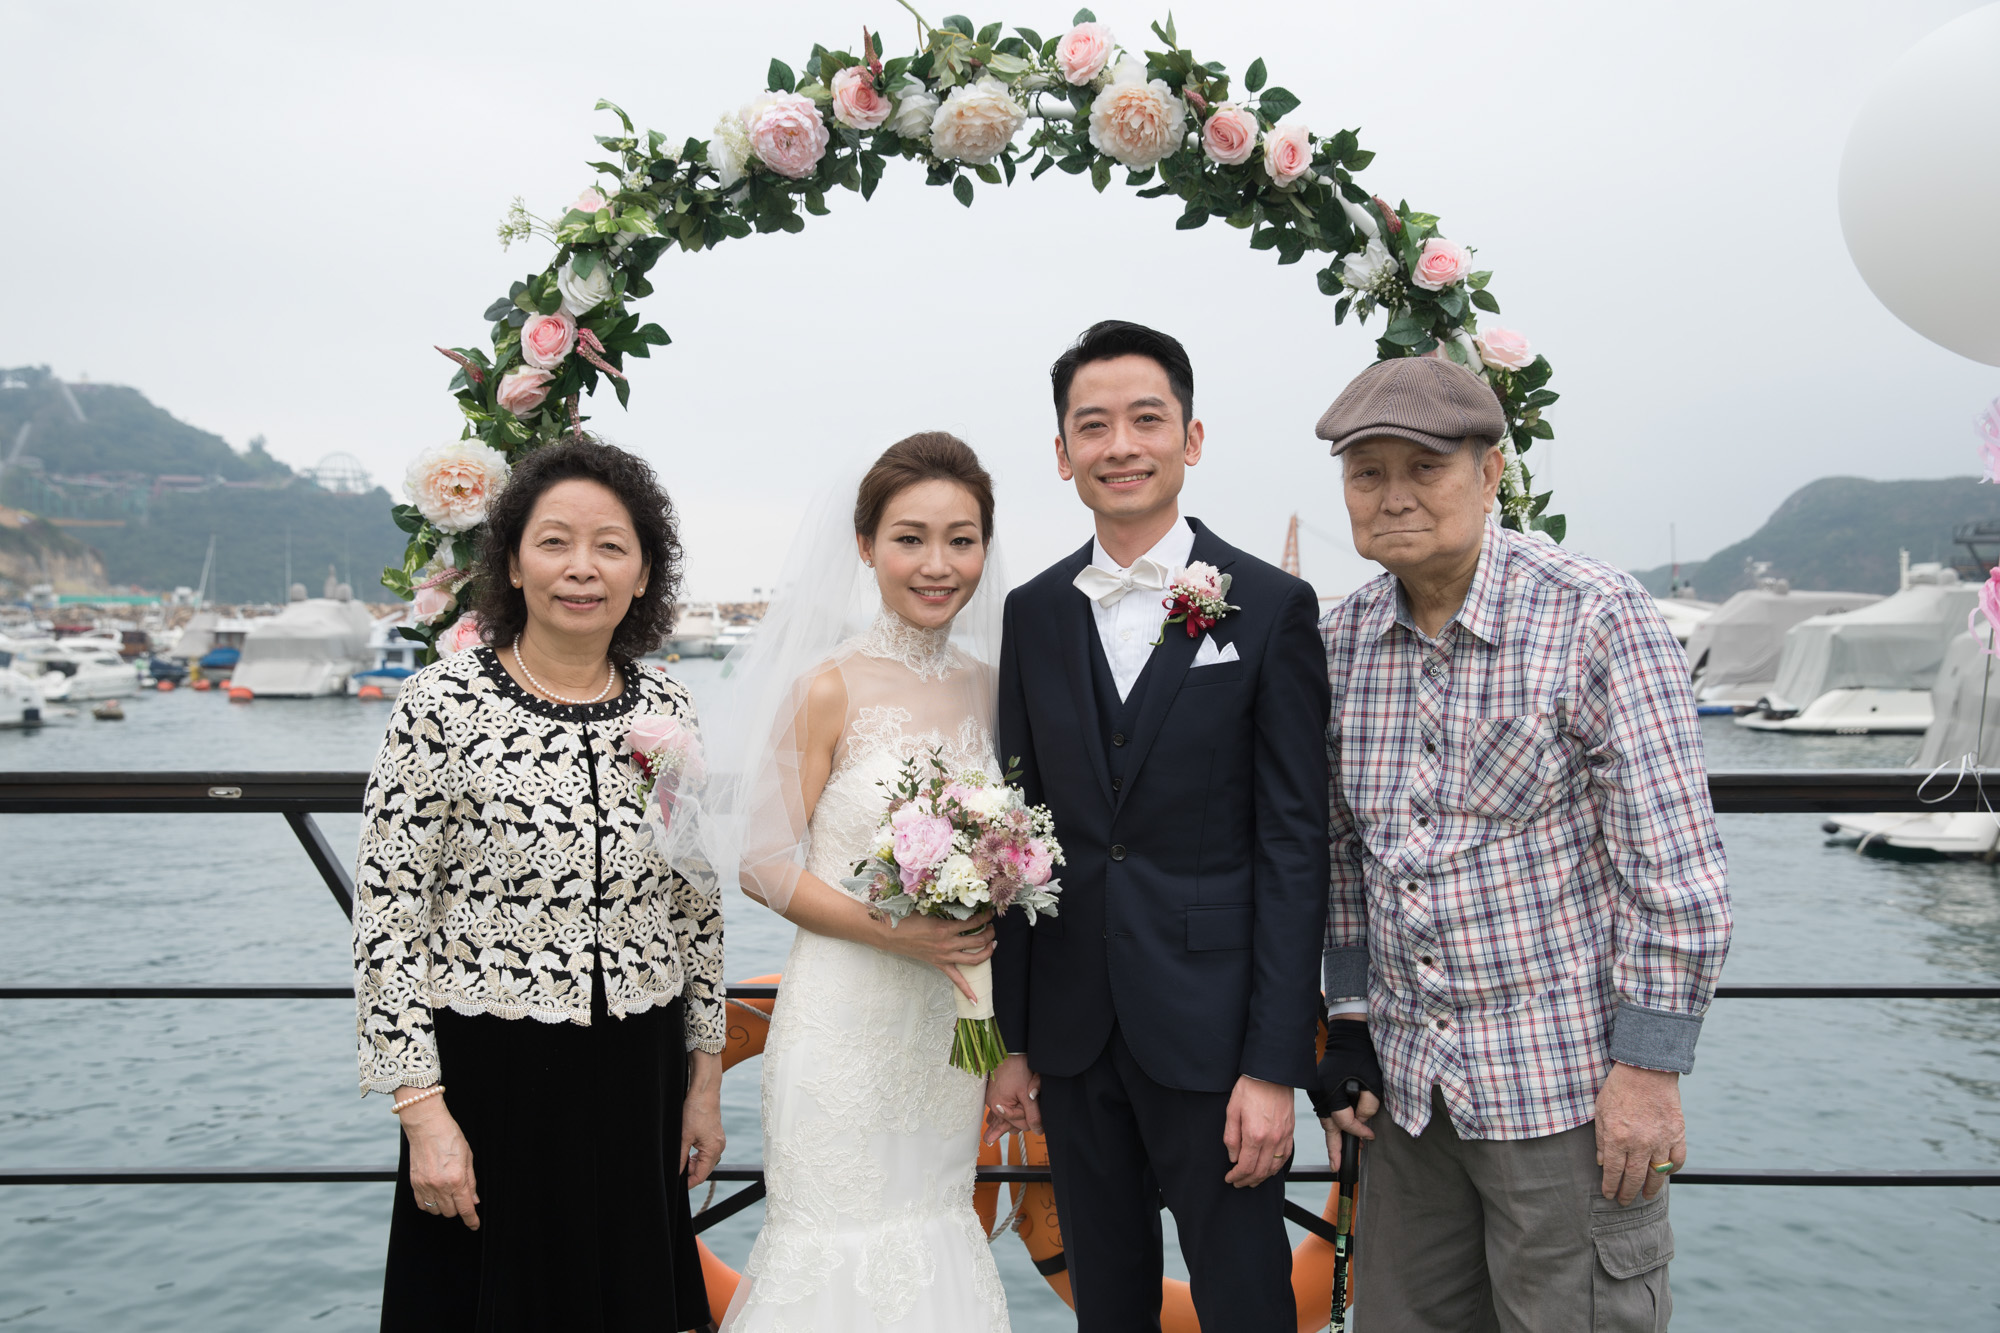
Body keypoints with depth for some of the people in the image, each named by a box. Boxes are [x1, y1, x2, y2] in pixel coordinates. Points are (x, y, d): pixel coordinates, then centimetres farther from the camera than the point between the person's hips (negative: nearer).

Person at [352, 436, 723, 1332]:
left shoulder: (668, 711, 1)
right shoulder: (441, 705, -10)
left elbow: (698, 905, 7)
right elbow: (387, 915, -10)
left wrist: (705, 1078, 10)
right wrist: (422, 1110, -11)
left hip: (637, 1089, 4)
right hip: (489, 1085, -3)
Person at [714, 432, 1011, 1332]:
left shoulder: (988, 688, 5)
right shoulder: (829, 688, -11)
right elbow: (763, 866, -11)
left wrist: (993, 917, 1)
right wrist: (892, 931, -20)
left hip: (950, 1022, 5)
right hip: (844, 1017, -5)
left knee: (937, 1238, 17)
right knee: (844, 1245, 6)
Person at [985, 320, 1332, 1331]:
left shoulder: (1270, 608, -5)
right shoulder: (1033, 614, 6)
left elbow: (1294, 845, -8)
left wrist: (1275, 1066, -12)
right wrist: (1011, 1039, 7)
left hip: (1212, 1031, -3)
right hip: (1071, 1035, 4)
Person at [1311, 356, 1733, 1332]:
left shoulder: (1598, 618, -12)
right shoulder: (1342, 639, 4)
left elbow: (1675, 865, -13)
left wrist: (1649, 1069, -13)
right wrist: (1351, 1018, 10)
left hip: (1569, 1081, -5)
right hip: (1409, 1083, 5)